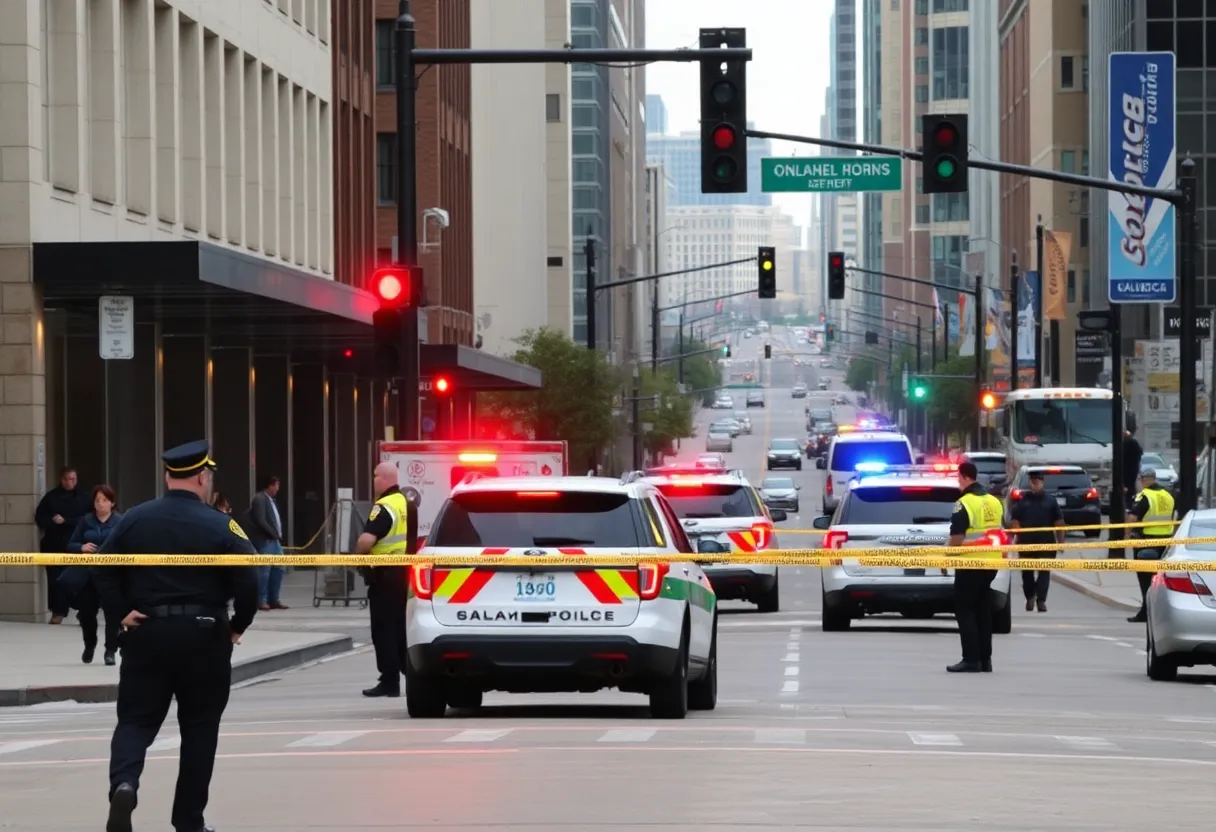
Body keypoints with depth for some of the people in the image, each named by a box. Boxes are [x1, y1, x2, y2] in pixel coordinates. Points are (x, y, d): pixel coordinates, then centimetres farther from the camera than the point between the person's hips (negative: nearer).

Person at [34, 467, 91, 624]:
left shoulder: (83, 498, 4)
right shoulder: (51, 496, 5)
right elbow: (40, 517, 3)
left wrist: (65, 521, -10)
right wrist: (53, 522, -13)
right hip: (53, 545, 1)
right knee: (55, 579, -2)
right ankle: (58, 611, 3)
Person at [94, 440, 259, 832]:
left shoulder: (134, 519, 3)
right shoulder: (220, 525, -6)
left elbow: (104, 569, -3)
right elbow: (248, 580, -12)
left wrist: (121, 611, 2)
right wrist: (238, 626, 1)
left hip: (146, 634, 2)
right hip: (204, 637, -2)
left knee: (135, 720, 7)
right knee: (199, 729, 10)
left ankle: (124, 783, -22)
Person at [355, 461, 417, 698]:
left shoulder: (384, 507, -17)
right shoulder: (407, 504, 13)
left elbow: (367, 540, -27)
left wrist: (358, 553, -8)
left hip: (385, 574, -9)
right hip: (404, 571, 9)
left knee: (384, 630, -4)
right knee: (401, 628, 17)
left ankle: (389, 682, -5)